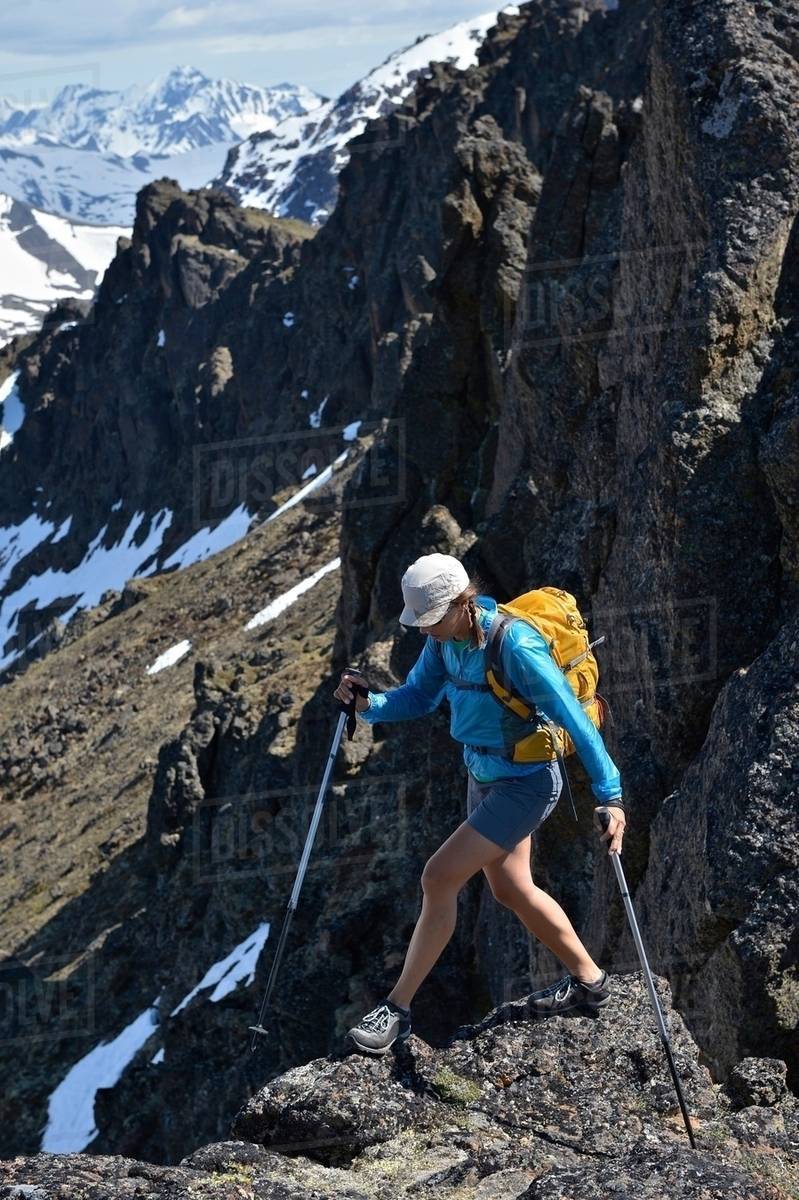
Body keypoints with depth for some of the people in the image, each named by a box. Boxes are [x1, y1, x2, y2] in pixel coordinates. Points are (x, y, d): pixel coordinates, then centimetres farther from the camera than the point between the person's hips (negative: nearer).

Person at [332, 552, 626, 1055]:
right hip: (485, 777, 9)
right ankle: (589, 980, 40)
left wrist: (611, 796, -31)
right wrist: (369, 704, -15)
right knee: (511, 887, 21)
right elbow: (419, 697, 6)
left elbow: (575, 718, -29)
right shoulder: (445, 638, -7)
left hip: (525, 784, -9)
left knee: (439, 878, -12)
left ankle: (398, 1009, -1)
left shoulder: (515, 646, -31)